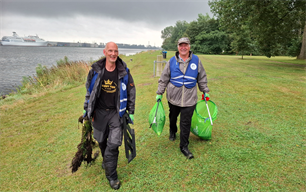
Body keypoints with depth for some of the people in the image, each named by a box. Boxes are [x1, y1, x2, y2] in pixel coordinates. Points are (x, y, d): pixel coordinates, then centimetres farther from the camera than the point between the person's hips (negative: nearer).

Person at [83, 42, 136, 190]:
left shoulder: (124, 72, -6)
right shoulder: (95, 70, -4)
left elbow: (131, 92, 2)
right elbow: (89, 90, 8)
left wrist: (131, 112, 3)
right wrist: (86, 109, 9)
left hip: (116, 112, -2)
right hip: (99, 112, 2)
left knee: (113, 144, -6)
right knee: (101, 141, 18)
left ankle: (111, 175, 14)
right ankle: (106, 160, 49)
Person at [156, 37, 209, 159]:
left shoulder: (196, 60, 2)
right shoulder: (172, 61, -1)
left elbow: (202, 78, 12)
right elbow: (163, 79, 5)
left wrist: (205, 91, 16)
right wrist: (159, 93, 5)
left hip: (189, 99, -1)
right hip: (173, 98, 1)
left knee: (186, 123, 0)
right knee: (173, 117, 21)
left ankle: (184, 146, 15)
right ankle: (172, 132, 52)